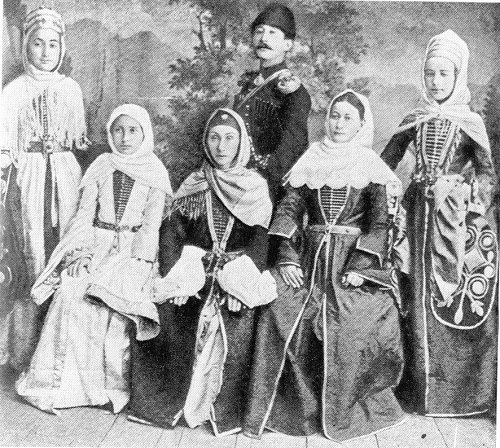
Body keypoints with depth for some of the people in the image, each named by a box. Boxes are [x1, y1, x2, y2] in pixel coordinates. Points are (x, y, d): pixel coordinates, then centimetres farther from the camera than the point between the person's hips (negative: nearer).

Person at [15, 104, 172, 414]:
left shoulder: (155, 172, 5)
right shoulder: (101, 166, 12)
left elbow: (152, 223, -1)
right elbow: (85, 214, 6)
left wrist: (137, 260, -13)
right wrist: (81, 252, -8)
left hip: (133, 248, -2)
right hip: (97, 243, 2)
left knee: (115, 295, -22)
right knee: (71, 291, -19)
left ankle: (112, 387, -9)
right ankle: (61, 384, -12)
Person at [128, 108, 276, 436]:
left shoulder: (256, 186, 10)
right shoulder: (193, 184, 13)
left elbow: (260, 238, 1)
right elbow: (172, 231, 5)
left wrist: (246, 280, -15)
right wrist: (173, 278, -10)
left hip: (237, 271, -1)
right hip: (193, 271, 1)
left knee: (236, 321, -22)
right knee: (163, 310, -18)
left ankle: (226, 409, -7)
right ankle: (166, 401, -2)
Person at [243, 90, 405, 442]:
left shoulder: (371, 167, 4)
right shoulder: (311, 162, 11)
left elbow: (381, 222, -3)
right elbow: (290, 209, 6)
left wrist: (360, 267, -14)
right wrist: (287, 258, -6)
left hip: (352, 262, -2)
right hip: (309, 259, 3)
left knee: (349, 337, -10)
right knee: (280, 323, -9)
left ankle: (345, 414, 13)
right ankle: (295, 408, 5)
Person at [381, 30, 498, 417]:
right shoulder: (416, 120, 9)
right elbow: (386, 161, 10)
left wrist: (458, 189, -19)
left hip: (457, 215, -2)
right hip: (420, 214, 3)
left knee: (460, 300, 0)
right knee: (421, 296, 6)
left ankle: (463, 389, 15)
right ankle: (423, 385, 19)